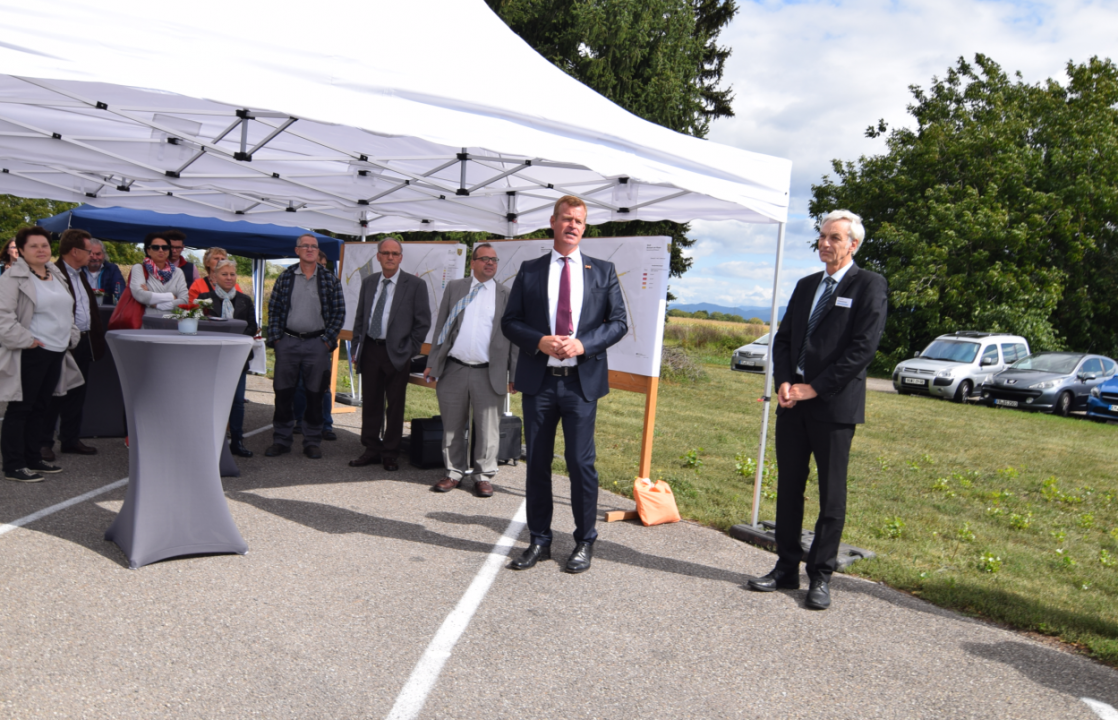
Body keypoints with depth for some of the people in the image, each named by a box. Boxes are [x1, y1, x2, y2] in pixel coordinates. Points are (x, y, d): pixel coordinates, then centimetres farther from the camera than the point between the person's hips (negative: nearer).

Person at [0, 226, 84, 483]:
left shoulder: (57, 276, 16)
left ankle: (32, 459, 24)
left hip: (56, 352, 8)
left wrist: (71, 335, 14)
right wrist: (25, 340, -18)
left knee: (40, 408, 14)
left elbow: (67, 310, 26)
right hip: (31, 354, -8)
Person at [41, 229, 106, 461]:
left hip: (83, 342, 9)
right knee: (54, 396, 0)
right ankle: (44, 443, 10)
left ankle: (71, 439, 24)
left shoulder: (80, 276, 16)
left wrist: (97, 336, 16)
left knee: (77, 394, 14)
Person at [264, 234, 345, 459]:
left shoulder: (330, 280, 4)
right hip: (287, 342, 1)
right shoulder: (285, 277, 6)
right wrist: (275, 338, -2)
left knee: (315, 394, 4)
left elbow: (339, 312, 2)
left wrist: (328, 340, -5)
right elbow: (273, 309, 7)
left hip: (317, 343, -1)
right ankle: (281, 440, 17)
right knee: (283, 392, 5)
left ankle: (312, 441, 15)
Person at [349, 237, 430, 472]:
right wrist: (357, 347, 9)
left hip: (397, 353, -4)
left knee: (395, 406, 5)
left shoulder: (415, 285, -3)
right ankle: (372, 449, 21)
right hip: (370, 350, 4)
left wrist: (410, 350, -7)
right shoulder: (368, 283, 11)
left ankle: (391, 453, 16)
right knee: (370, 403, 9)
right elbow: (360, 317, 16)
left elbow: (423, 322, -3)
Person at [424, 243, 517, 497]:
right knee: (452, 427, 11)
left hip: (489, 374, -1)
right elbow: (441, 327, 11)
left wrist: (515, 375, 1)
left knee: (488, 429, 4)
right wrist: (432, 363, 5)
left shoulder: (506, 295, 6)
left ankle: (484, 476, 19)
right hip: (453, 370, 2)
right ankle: (454, 471, 25)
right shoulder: (454, 288, 10)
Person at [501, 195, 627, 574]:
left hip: (582, 381, -1)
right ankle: (539, 541, 21)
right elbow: (510, 321, 7)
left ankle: (584, 543, 16)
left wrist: (583, 344, -12)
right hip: (539, 380, 2)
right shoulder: (529, 271, 9)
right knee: (537, 462, 8)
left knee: (581, 462, -1)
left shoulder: (603, 271, 8)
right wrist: (539, 341, -12)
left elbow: (619, 322, 4)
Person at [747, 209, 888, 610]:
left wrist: (814, 388, -14)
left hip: (835, 405, -6)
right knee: (788, 487, 10)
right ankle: (786, 568, 20)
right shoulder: (806, 286, 17)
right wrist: (784, 382, -3)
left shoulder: (869, 286, -3)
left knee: (832, 495, 2)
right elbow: (783, 339, 15)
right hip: (793, 401, 6)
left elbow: (863, 348, -12)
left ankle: (821, 577, 13)